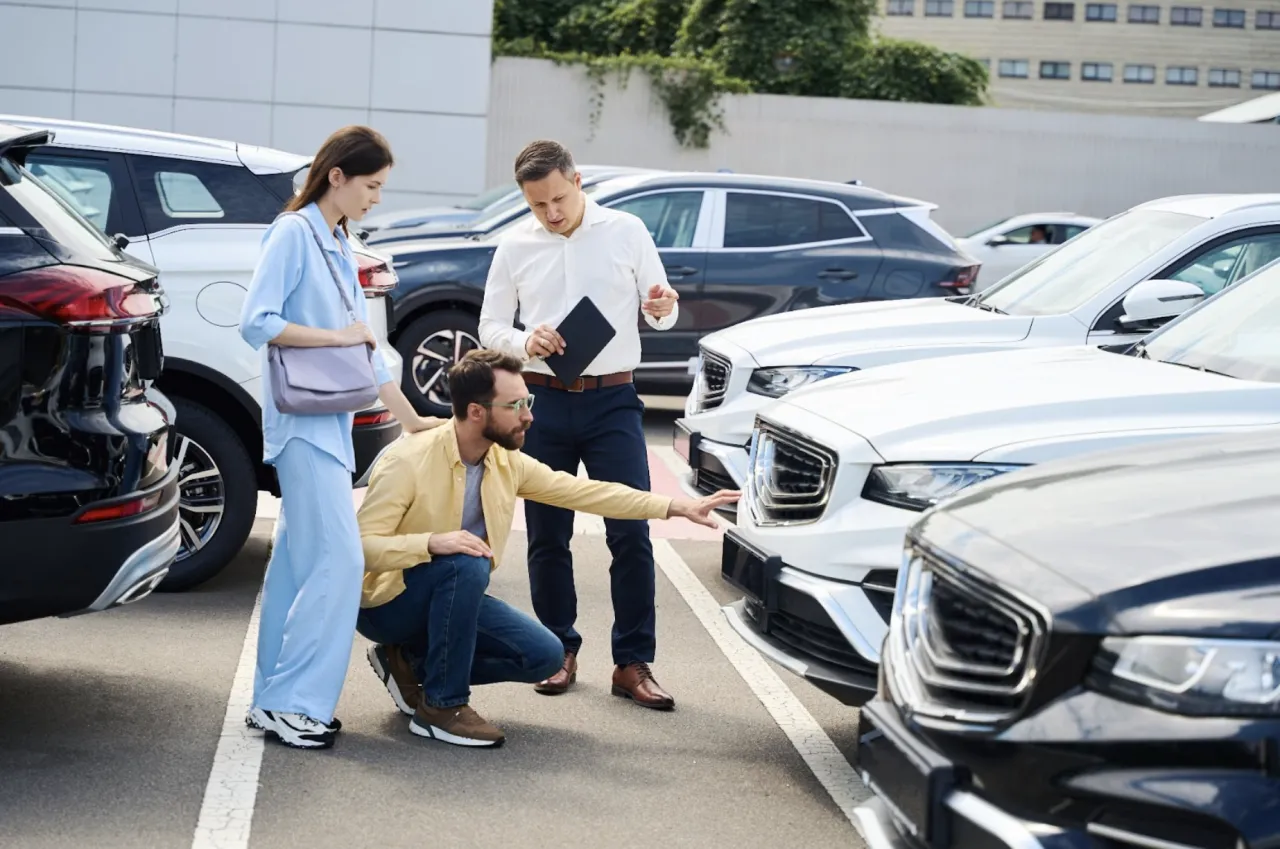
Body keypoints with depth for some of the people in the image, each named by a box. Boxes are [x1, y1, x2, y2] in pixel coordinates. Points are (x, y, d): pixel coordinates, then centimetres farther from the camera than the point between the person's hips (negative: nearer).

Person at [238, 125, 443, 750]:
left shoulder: (341, 248, 18)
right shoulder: (293, 234, -8)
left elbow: (363, 347, 22)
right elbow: (256, 322, -16)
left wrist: (410, 418, 23)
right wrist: (336, 335, -15)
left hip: (330, 422, 9)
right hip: (302, 420, -9)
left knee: (298, 560, 9)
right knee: (338, 559, -13)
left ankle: (274, 702, 13)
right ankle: (291, 700, -8)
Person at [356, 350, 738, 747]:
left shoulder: (508, 463, -3)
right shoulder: (408, 461, -23)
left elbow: (582, 491, 1)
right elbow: (362, 546, -26)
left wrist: (678, 506, -3)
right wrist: (431, 543, -43)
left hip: (449, 596, 7)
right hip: (384, 605, -7)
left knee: (545, 655, -5)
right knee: (466, 564, -35)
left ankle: (413, 663, 8)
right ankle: (442, 706, -20)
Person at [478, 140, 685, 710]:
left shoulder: (626, 232, 2)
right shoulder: (515, 247, 6)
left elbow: (660, 316, 6)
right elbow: (490, 328, 10)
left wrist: (662, 309, -19)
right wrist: (525, 343, -12)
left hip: (612, 401, -2)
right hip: (544, 403, 2)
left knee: (631, 534, -7)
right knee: (547, 537, 6)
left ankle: (633, 665, 0)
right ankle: (560, 652, 21)